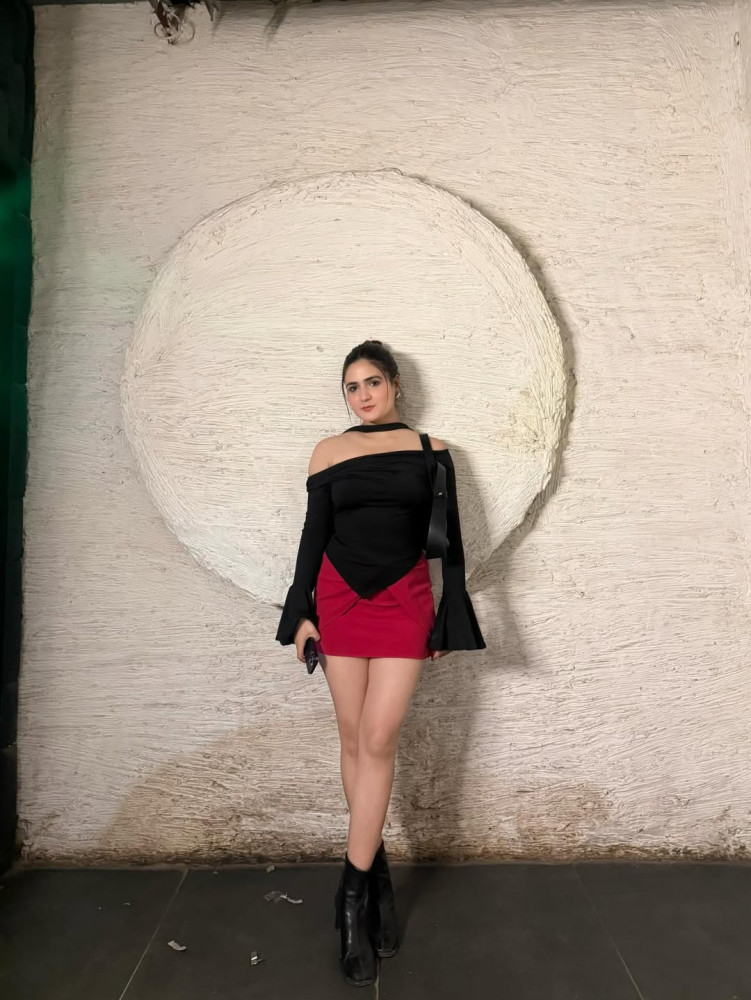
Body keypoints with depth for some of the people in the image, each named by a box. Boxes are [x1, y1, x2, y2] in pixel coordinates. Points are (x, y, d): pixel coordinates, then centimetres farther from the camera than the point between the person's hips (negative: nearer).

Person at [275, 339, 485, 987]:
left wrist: (450, 618, 2)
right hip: (339, 598, 2)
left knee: (378, 739, -7)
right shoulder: (329, 452, 7)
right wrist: (301, 613, 3)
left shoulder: (430, 451, 5)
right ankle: (378, 875, 24)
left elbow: (449, 540, 5)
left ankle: (354, 892, 5)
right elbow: (313, 535, 8)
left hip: (405, 599, -1)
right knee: (355, 741, 7)